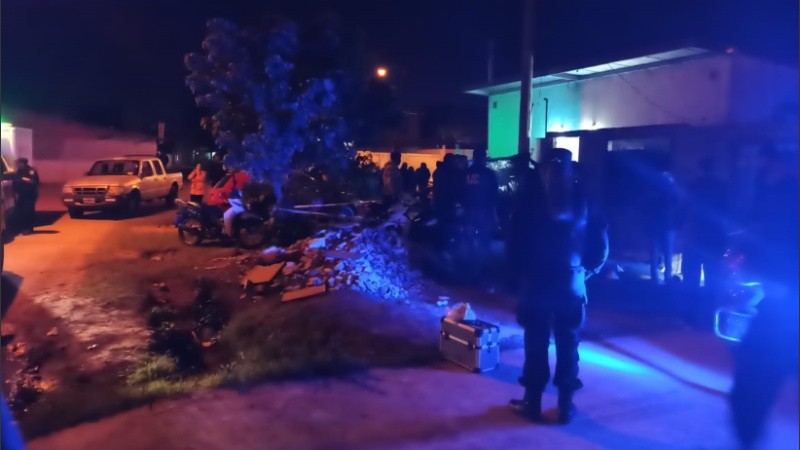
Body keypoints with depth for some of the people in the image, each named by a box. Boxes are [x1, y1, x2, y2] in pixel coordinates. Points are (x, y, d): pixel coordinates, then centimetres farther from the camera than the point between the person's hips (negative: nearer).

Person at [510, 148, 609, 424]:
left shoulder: (532, 198, -4)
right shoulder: (581, 200, 2)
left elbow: (518, 238, -7)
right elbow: (600, 240, 0)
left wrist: (522, 266, 5)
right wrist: (587, 268, 8)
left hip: (537, 279, -2)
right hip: (572, 281, 2)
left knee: (536, 342, 7)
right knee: (568, 343, 11)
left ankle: (532, 402, 16)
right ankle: (566, 405, 19)